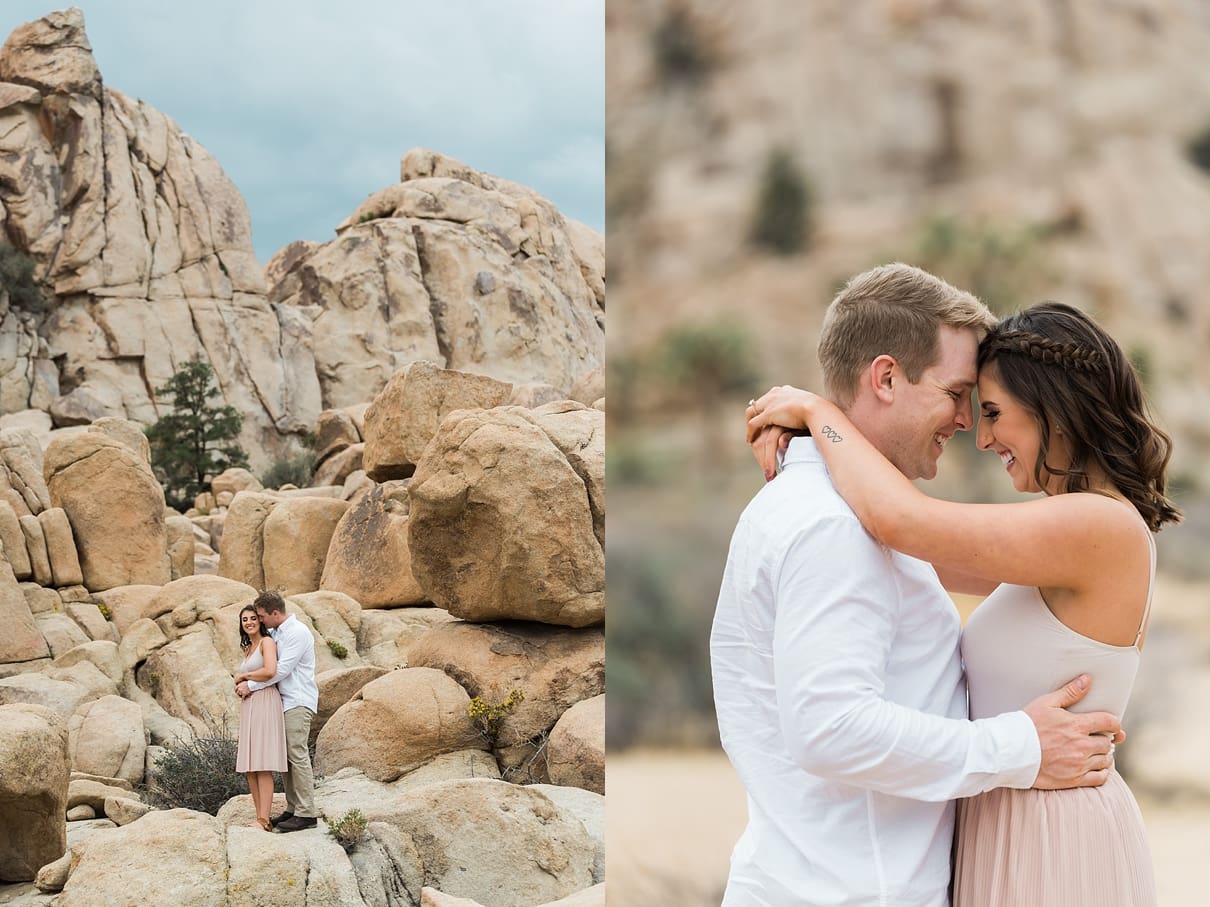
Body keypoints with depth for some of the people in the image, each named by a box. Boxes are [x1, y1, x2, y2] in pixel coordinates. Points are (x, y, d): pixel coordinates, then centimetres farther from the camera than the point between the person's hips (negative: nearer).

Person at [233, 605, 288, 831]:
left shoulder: (267, 642, -2)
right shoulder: (248, 649, 22)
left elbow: (270, 671, -18)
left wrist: (243, 676, -4)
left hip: (265, 703, -9)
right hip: (248, 707, 9)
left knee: (263, 767, -13)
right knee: (249, 769, 3)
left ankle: (263, 821, -17)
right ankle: (261, 817, 4)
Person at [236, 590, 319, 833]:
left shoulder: (297, 633, -13)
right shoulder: (275, 633, 15)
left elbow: (282, 670, -18)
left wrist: (251, 686, -12)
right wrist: (242, 681, 7)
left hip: (298, 702, -9)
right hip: (285, 702, 9)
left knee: (297, 755, -11)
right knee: (284, 757, 7)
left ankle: (306, 813, -12)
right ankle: (293, 809, 11)